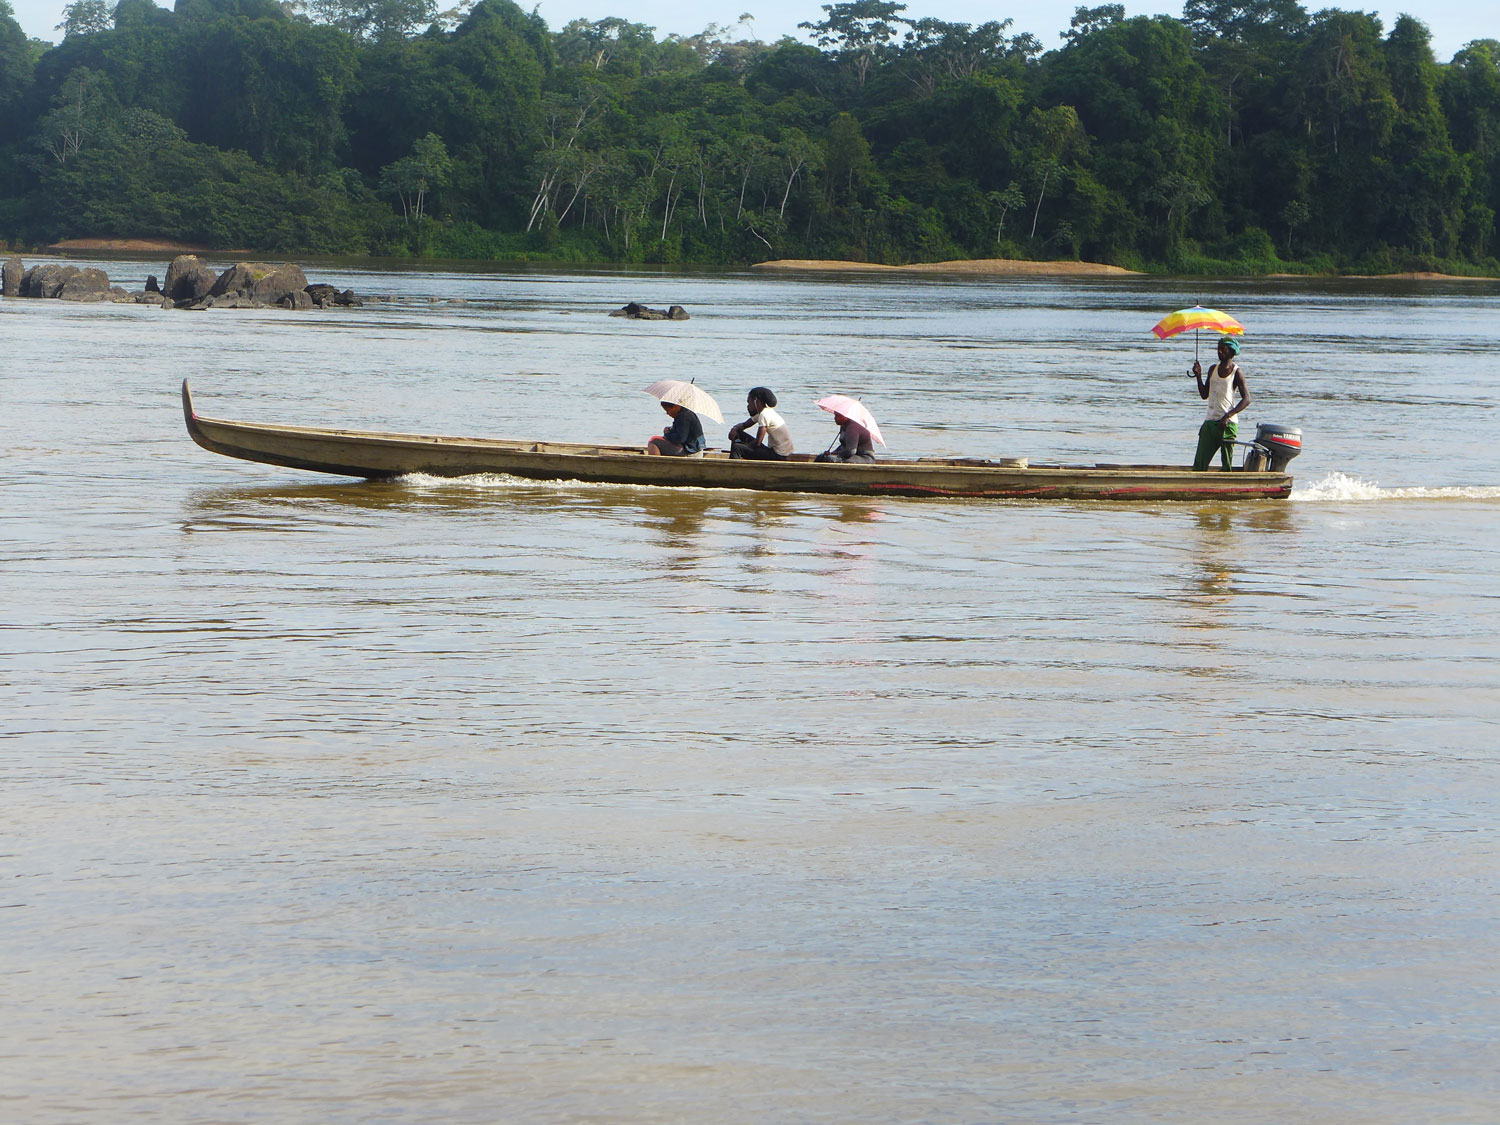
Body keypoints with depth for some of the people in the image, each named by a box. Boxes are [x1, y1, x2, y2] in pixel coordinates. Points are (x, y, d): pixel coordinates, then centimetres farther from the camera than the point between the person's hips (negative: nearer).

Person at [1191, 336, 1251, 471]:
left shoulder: (1237, 372, -3)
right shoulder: (1213, 369, 13)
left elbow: (1246, 399, -9)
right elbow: (1204, 395, 18)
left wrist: (1228, 415, -19)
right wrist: (1198, 376, 4)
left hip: (1227, 424, -5)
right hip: (1210, 422, 5)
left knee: (1226, 465, -4)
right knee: (1199, 464, -4)